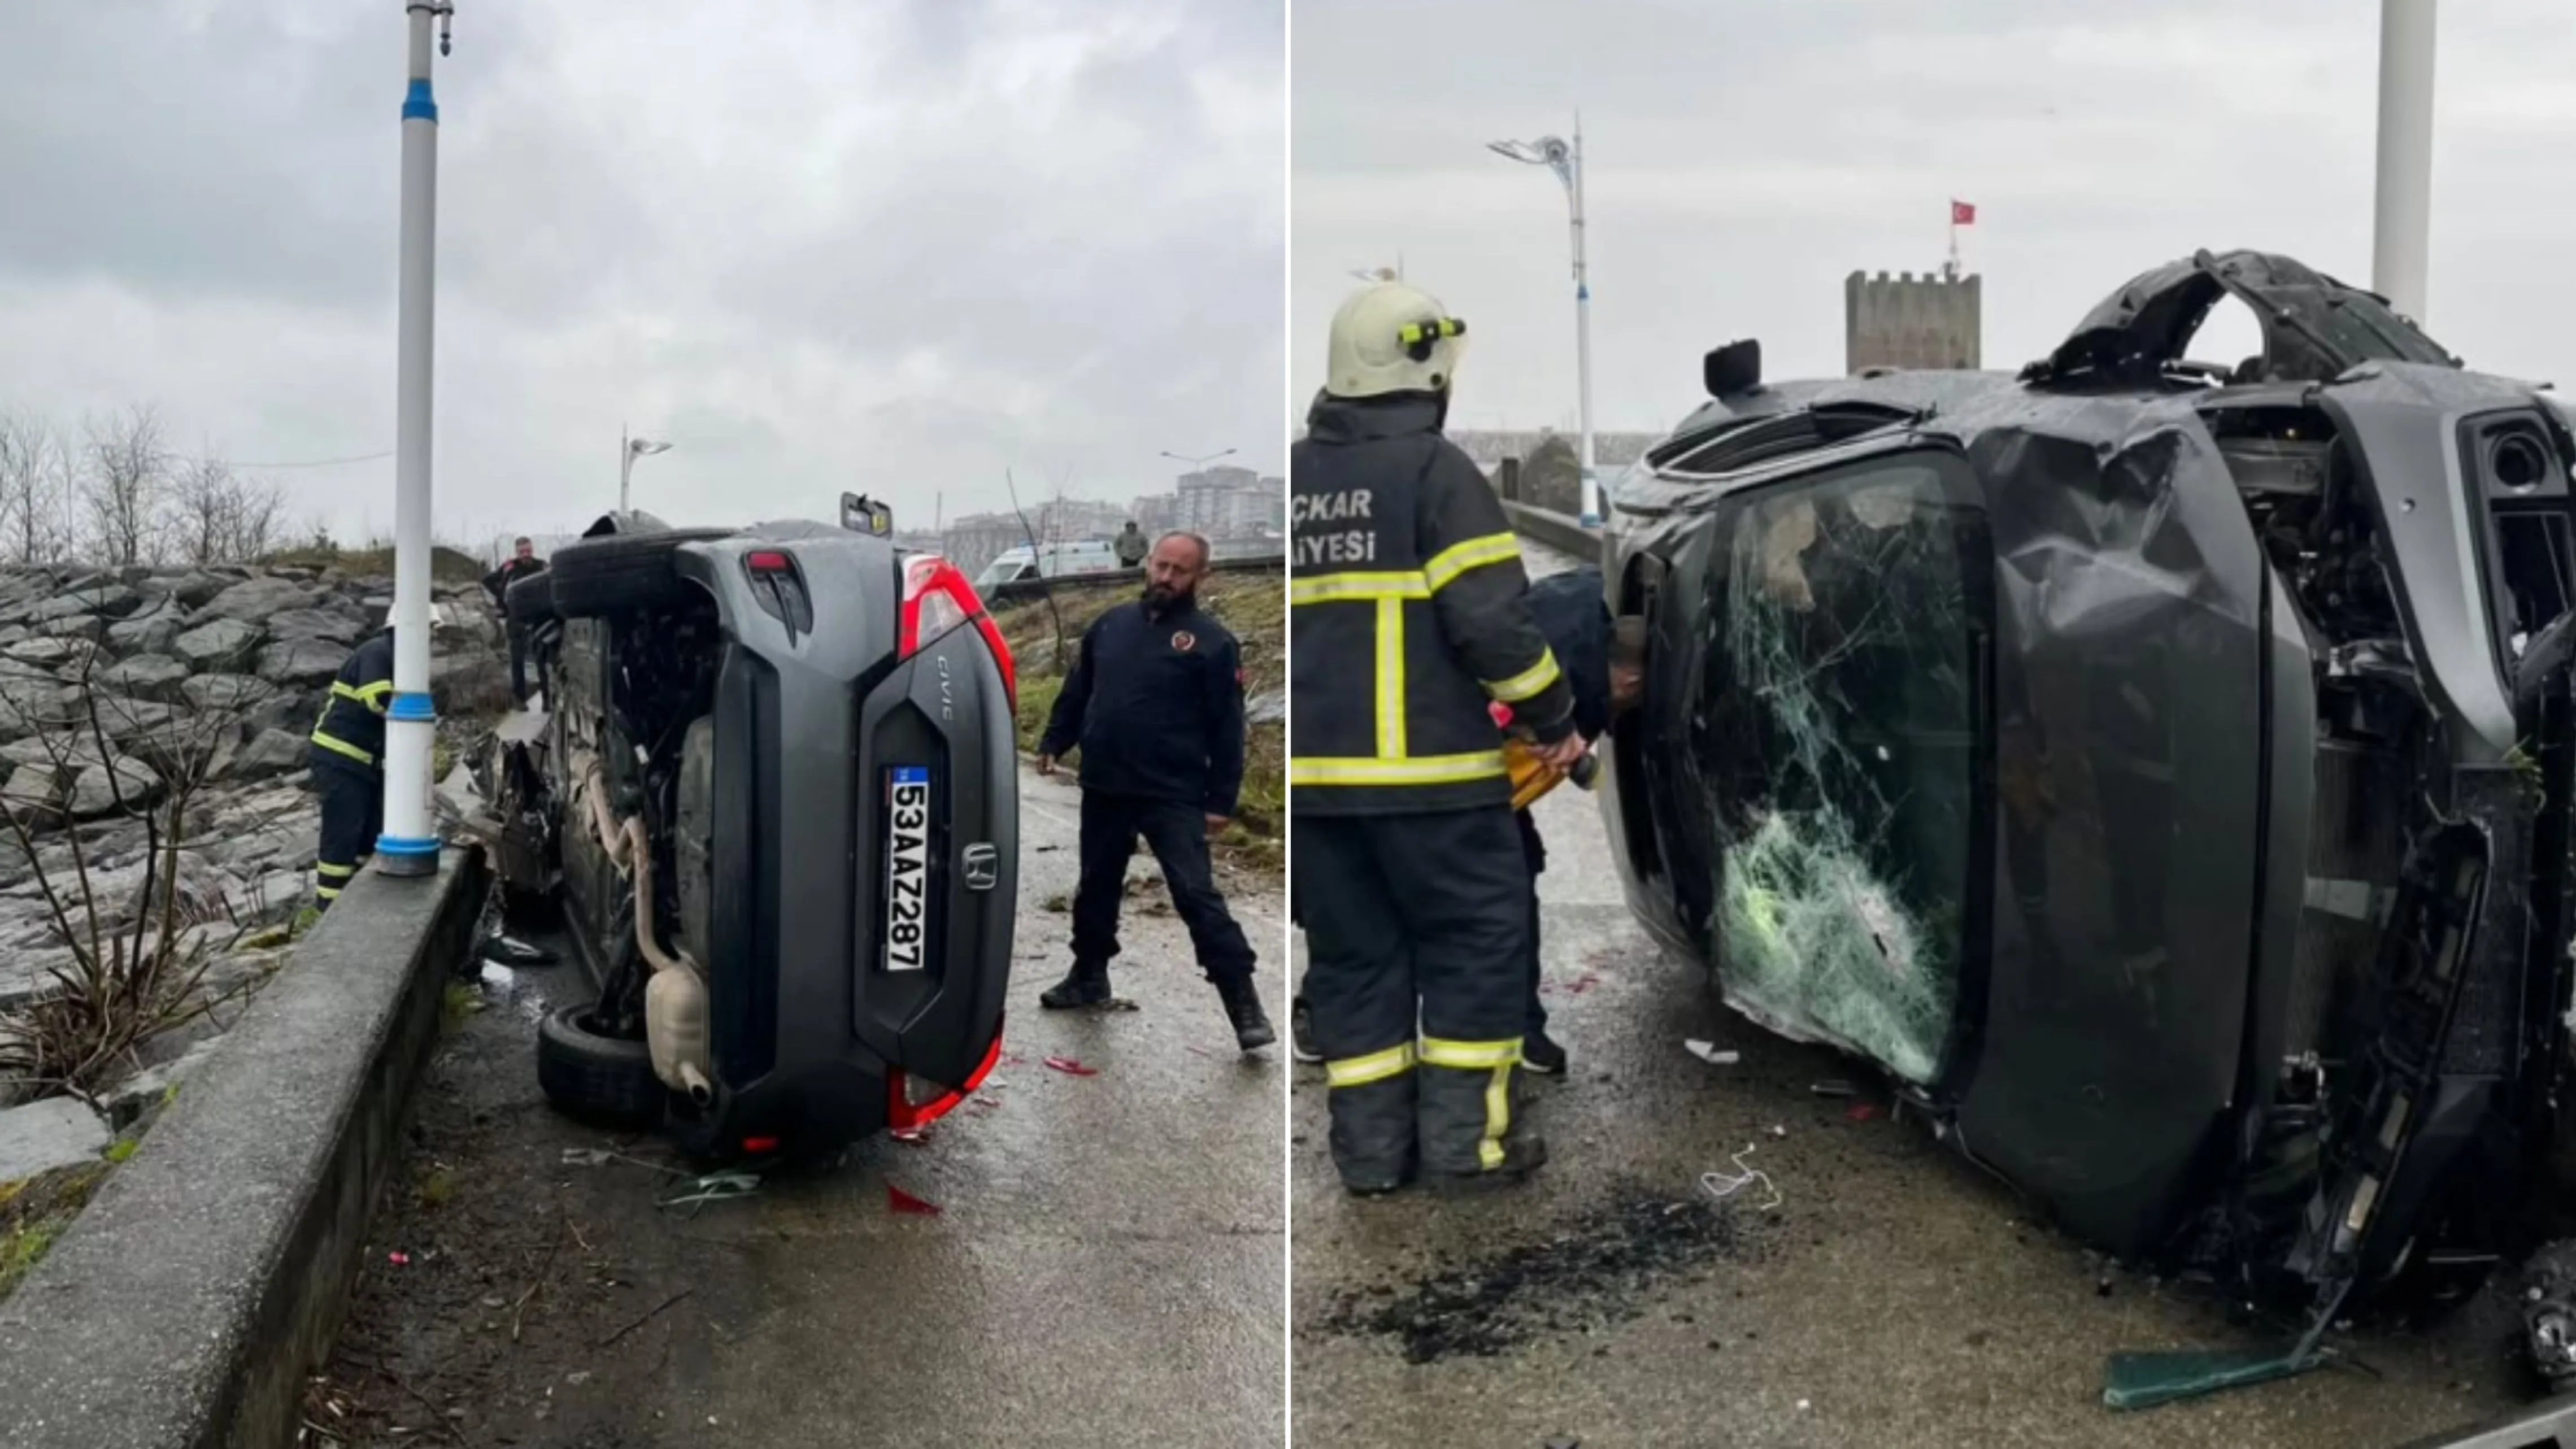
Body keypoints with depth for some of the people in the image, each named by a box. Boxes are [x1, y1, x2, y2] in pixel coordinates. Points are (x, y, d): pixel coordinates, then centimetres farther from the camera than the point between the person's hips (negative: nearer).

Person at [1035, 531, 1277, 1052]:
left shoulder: (1211, 641, -8)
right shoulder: (1111, 624, 8)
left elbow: (1227, 728, -9)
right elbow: (1077, 691, 18)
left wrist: (1220, 801, -12)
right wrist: (1054, 742, 12)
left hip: (1173, 795, -5)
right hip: (1103, 788, 6)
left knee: (1197, 896, -10)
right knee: (1096, 889, 18)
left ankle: (1245, 1005, -7)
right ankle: (1088, 977, 38)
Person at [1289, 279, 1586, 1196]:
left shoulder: (1292, 476, 12)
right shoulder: (1434, 469, -8)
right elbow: (1491, 620, -14)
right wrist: (1554, 718, -2)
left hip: (1311, 772, 6)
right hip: (1424, 768, -6)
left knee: (1353, 955, 12)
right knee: (1475, 939, 7)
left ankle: (1370, 1149, 16)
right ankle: (1465, 1136, 9)